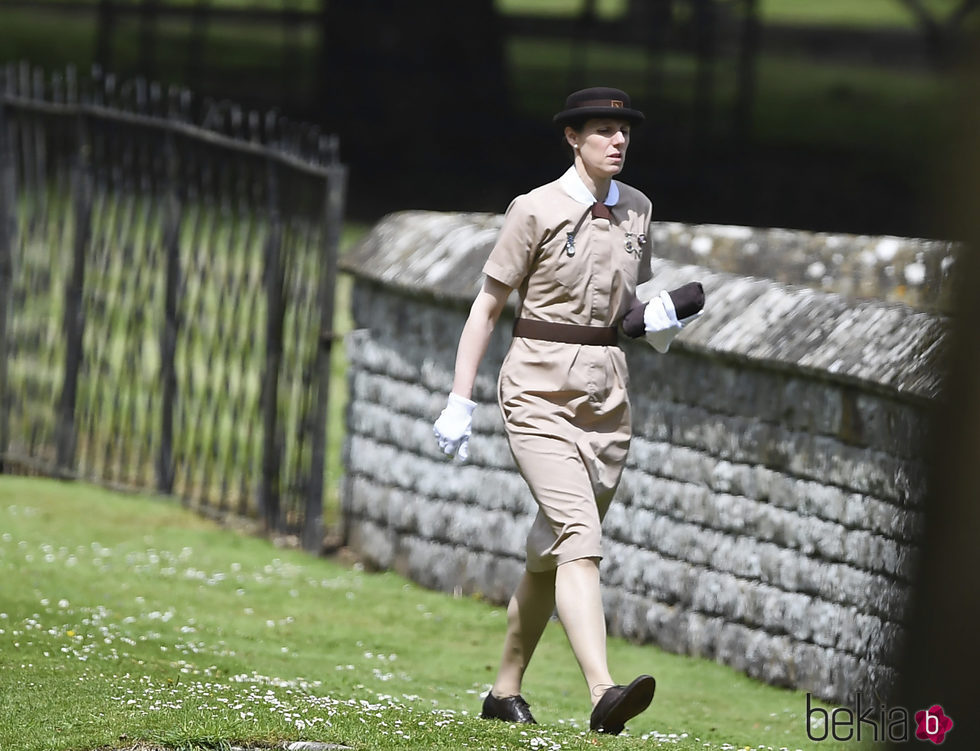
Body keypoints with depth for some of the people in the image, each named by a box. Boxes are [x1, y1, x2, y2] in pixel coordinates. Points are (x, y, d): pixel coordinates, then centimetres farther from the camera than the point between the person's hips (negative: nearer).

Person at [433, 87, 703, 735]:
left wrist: (652, 318, 0)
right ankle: (603, 692, -33)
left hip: (606, 390, 6)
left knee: (554, 548, 11)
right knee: (579, 534, -21)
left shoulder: (636, 210, 11)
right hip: (541, 388, -6)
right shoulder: (537, 210, -7)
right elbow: (488, 305, -2)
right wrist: (461, 401, -6)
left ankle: (506, 690, 25)